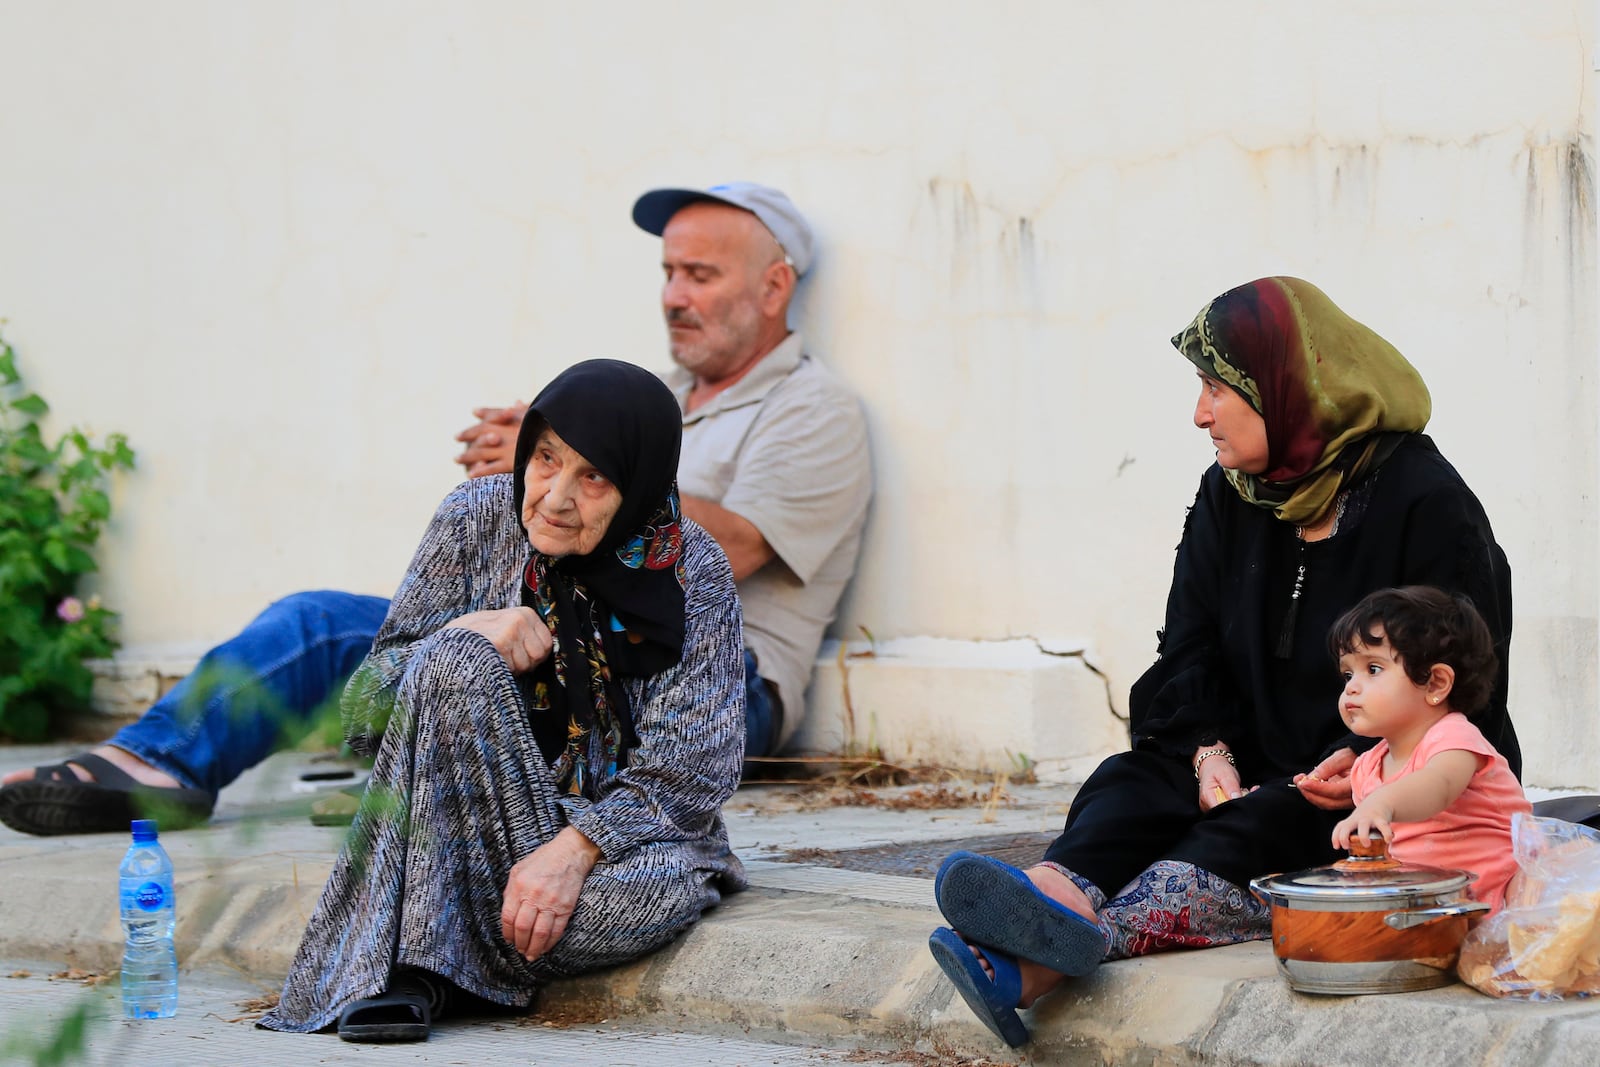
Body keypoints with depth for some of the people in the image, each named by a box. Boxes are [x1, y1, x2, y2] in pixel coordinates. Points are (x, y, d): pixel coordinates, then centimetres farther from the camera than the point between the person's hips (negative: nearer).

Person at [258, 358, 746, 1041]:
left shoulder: (691, 570, -10)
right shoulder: (476, 519, -4)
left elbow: (691, 764, -14)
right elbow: (365, 710, -3)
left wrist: (576, 848, -30)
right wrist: (464, 637, -23)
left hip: (625, 824, -1)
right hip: (472, 817, 1)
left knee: (653, 894, -37)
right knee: (454, 659, -28)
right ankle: (399, 959, -29)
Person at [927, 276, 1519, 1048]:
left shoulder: (1423, 502, -9)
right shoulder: (1228, 498, 12)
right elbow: (1190, 649, 11)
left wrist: (1364, 760, -26)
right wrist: (1211, 752, -11)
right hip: (1263, 771, 6)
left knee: (1251, 835, -33)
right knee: (1134, 785, -22)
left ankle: (1051, 958, -57)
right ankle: (1056, 897, -56)